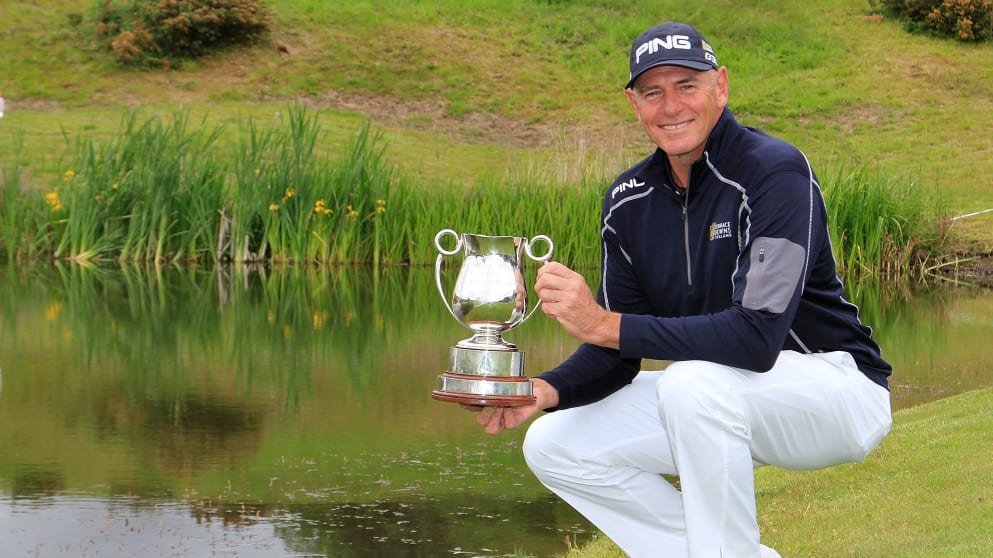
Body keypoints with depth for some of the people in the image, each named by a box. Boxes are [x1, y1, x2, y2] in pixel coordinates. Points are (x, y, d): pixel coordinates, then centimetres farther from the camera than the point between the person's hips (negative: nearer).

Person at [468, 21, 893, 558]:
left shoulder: (775, 171, -21)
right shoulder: (629, 199, 1)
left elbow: (756, 336, -32)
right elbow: (620, 352, 3)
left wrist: (603, 324, -33)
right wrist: (544, 391, -19)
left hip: (836, 384, -7)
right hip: (715, 395, 8)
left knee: (693, 381, -36)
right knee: (553, 445, -3)